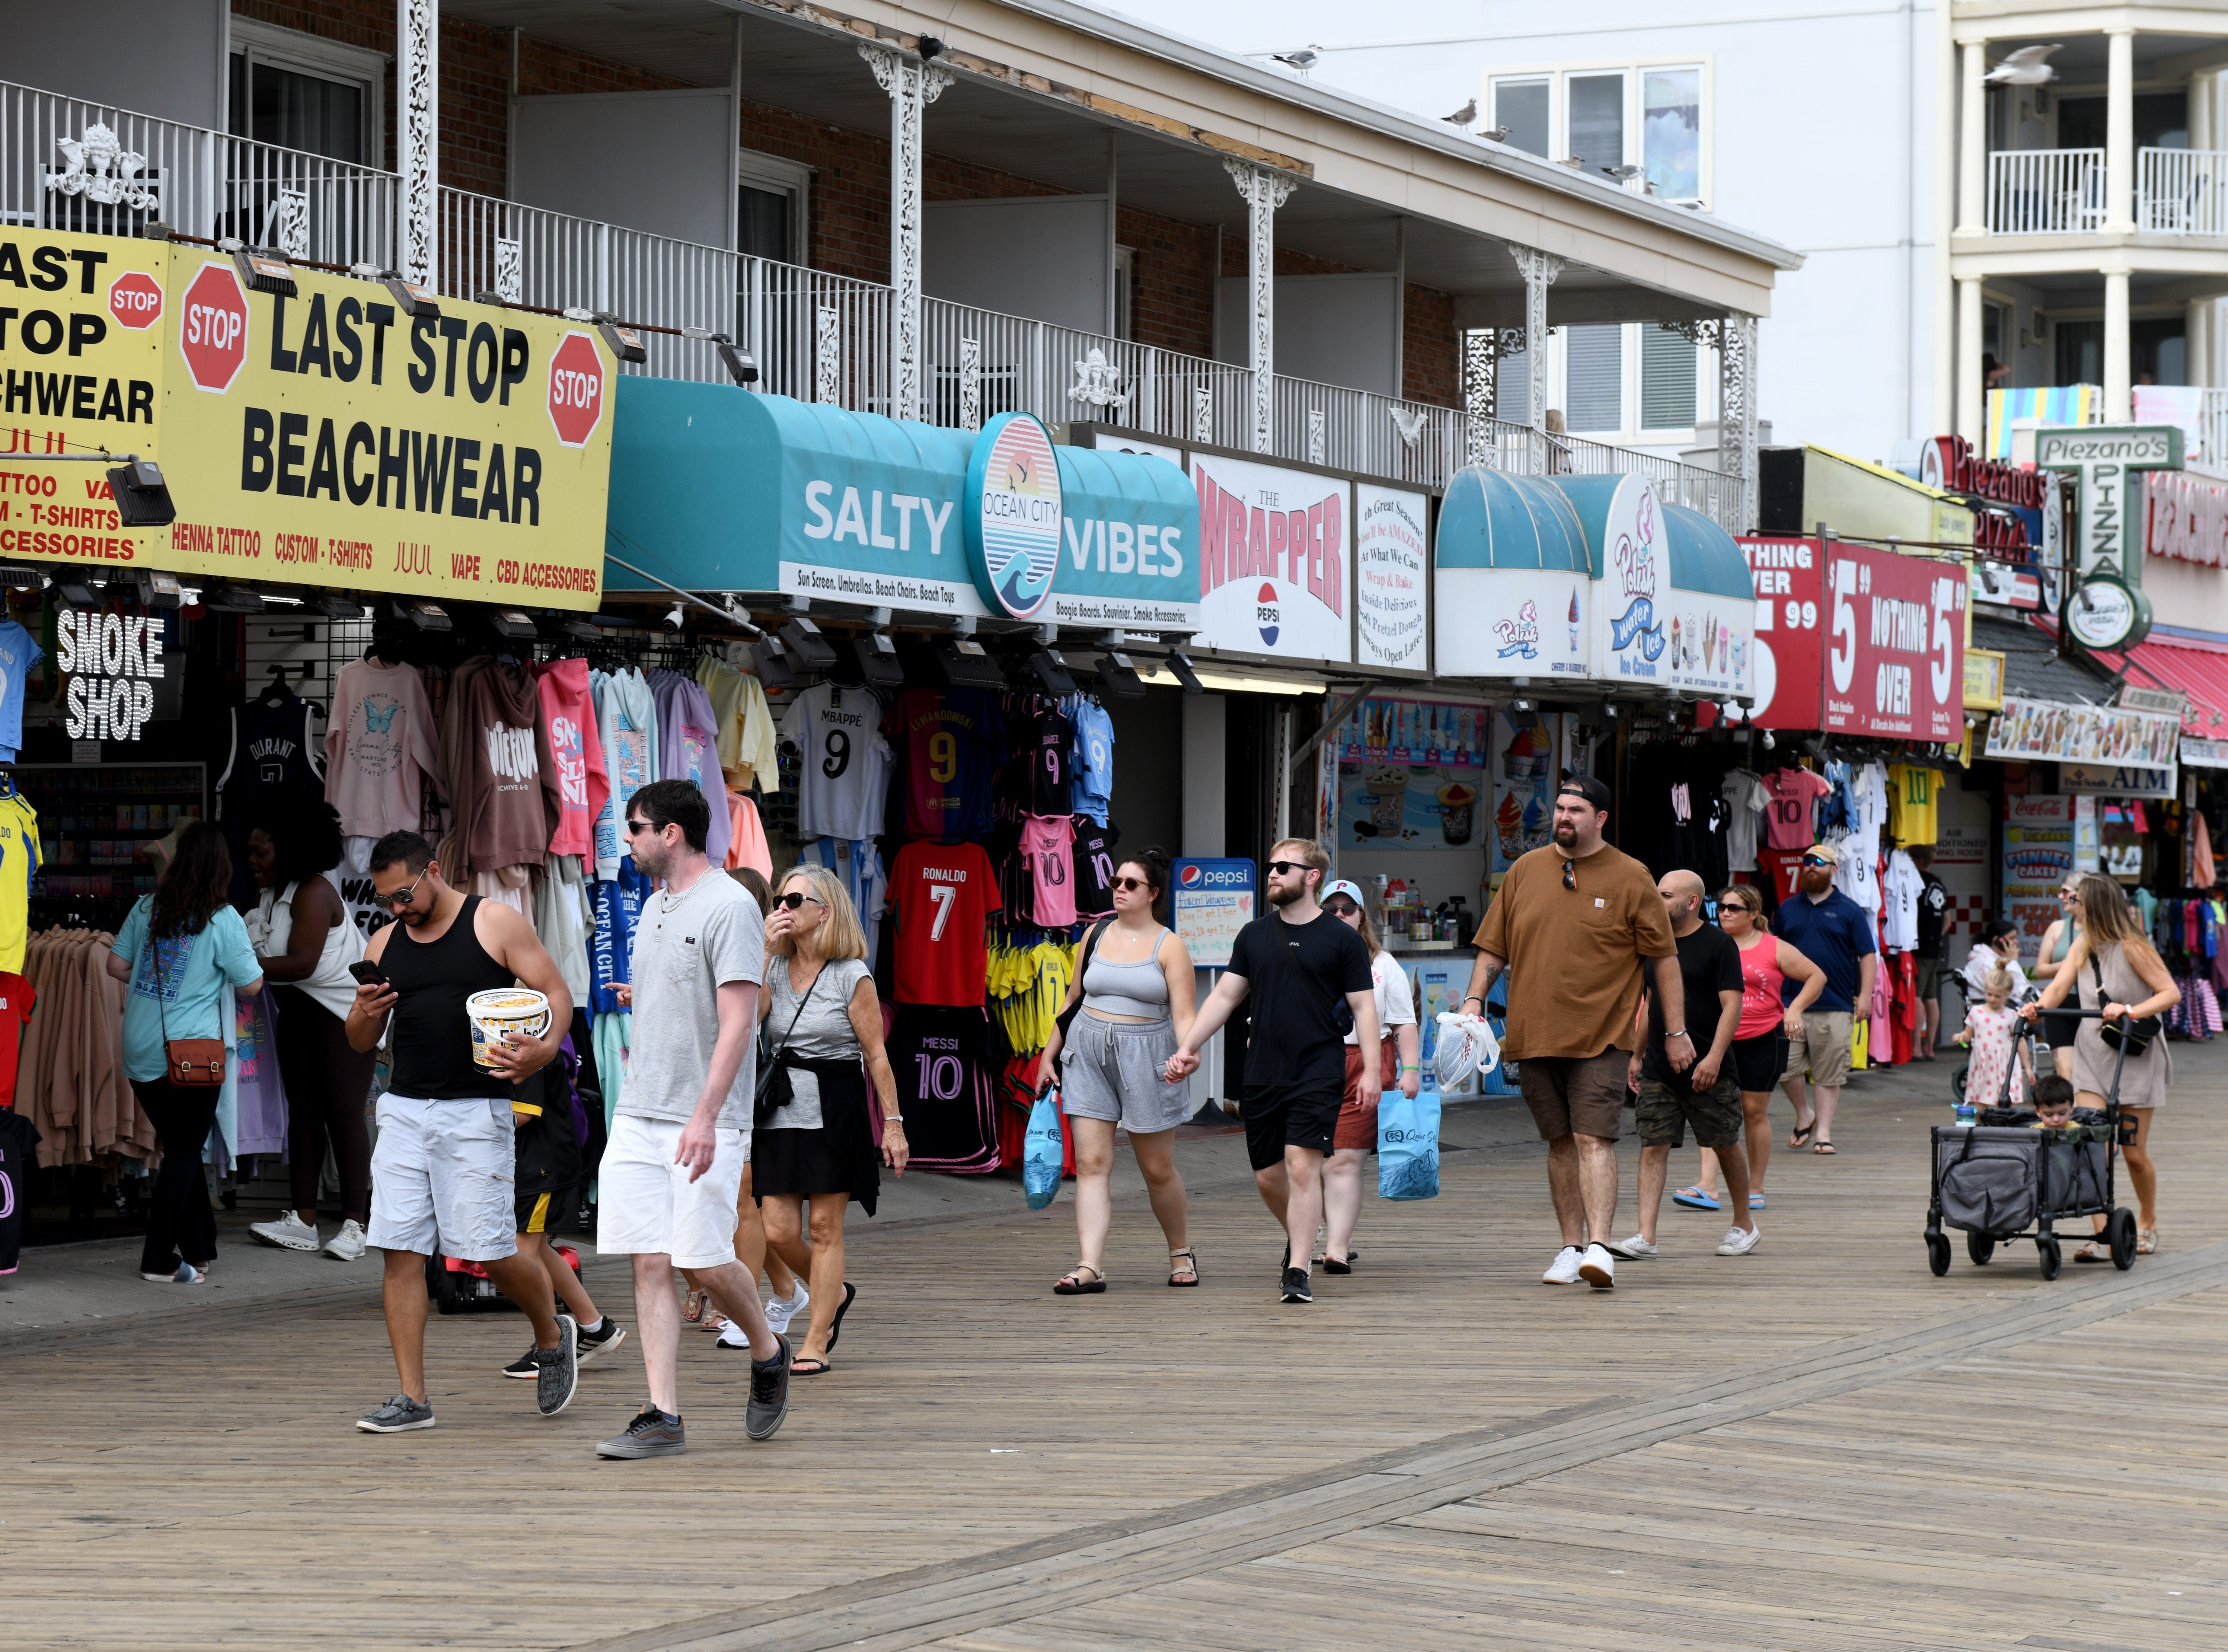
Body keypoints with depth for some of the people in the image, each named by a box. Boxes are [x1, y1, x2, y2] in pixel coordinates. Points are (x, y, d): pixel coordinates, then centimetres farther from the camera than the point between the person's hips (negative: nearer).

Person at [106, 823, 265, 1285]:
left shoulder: (146, 909, 4)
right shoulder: (223, 920, -10)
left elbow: (116, 965, 10)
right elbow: (252, 985, -4)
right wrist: (254, 961, 16)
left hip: (140, 1051, 5)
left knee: (180, 1147, 16)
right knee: (184, 1153, 4)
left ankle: (198, 1249, 23)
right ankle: (160, 1260, 1)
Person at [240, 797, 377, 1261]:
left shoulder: (314, 893, -19)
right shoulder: (269, 896, 9)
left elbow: (301, 963, -27)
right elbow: (263, 955, 3)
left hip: (344, 1010, -9)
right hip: (299, 1013, 9)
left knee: (344, 1112, -9)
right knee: (303, 1111, 6)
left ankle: (354, 1224, -9)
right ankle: (303, 1221, 6)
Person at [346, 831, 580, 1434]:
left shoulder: (495, 924, -1)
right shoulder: (385, 944, 14)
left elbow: (556, 994, -3)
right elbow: (362, 1043, 19)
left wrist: (543, 1050, -23)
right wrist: (365, 1013, -5)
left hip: (475, 1112, -5)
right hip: (404, 1112, 5)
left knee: (491, 1252, -5)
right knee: (400, 1252, -3)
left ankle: (552, 1337, 25)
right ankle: (412, 1399, 2)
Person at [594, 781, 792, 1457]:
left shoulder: (730, 906, -11)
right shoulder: (654, 907, 16)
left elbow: (737, 1021, -17)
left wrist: (705, 1116, -24)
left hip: (705, 1123, -7)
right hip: (639, 1117, 7)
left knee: (704, 1262, -7)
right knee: (650, 1265, 0)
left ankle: (768, 1353, 22)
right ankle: (663, 1419, 0)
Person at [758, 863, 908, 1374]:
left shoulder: (851, 976, -5)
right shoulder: (775, 970, 8)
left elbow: (876, 1055, -4)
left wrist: (892, 1123, -7)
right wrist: (764, 951, -12)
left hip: (835, 1110, -5)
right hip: (782, 1111, 5)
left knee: (825, 1228, -1)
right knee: (778, 1232, 1)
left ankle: (816, 1343, 6)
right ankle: (835, 1294, 29)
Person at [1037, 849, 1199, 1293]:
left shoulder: (1168, 946, -3)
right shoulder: (1096, 936, 9)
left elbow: (1184, 1015, -9)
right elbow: (1073, 999, 19)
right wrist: (1049, 1055, 16)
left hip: (1145, 1058, -3)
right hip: (1090, 1055, 3)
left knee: (1158, 1169, 6)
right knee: (1091, 1164, -7)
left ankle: (1181, 1252, 28)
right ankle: (1090, 1266, -12)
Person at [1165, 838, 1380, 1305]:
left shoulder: (1342, 940, 0)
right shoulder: (1254, 936, 11)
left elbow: (1363, 1007, 0)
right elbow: (1225, 996, 13)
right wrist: (1188, 1047, 4)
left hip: (1318, 1074, -4)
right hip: (1262, 1074, 4)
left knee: (1302, 1165, -14)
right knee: (1267, 1175, 7)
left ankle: (1298, 1271, -11)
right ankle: (1298, 1240, 34)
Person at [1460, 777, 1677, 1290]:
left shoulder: (1631, 878, 0)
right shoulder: (1526, 871, 9)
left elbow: (1665, 958, 2)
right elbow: (1494, 946, 14)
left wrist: (1676, 1031, 1)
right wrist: (1475, 1001, 1)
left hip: (1602, 1036, -4)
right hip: (1534, 1034, 4)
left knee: (1594, 1138, -14)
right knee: (1561, 1142, 10)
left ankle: (1599, 1247, -20)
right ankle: (1571, 1247, 17)